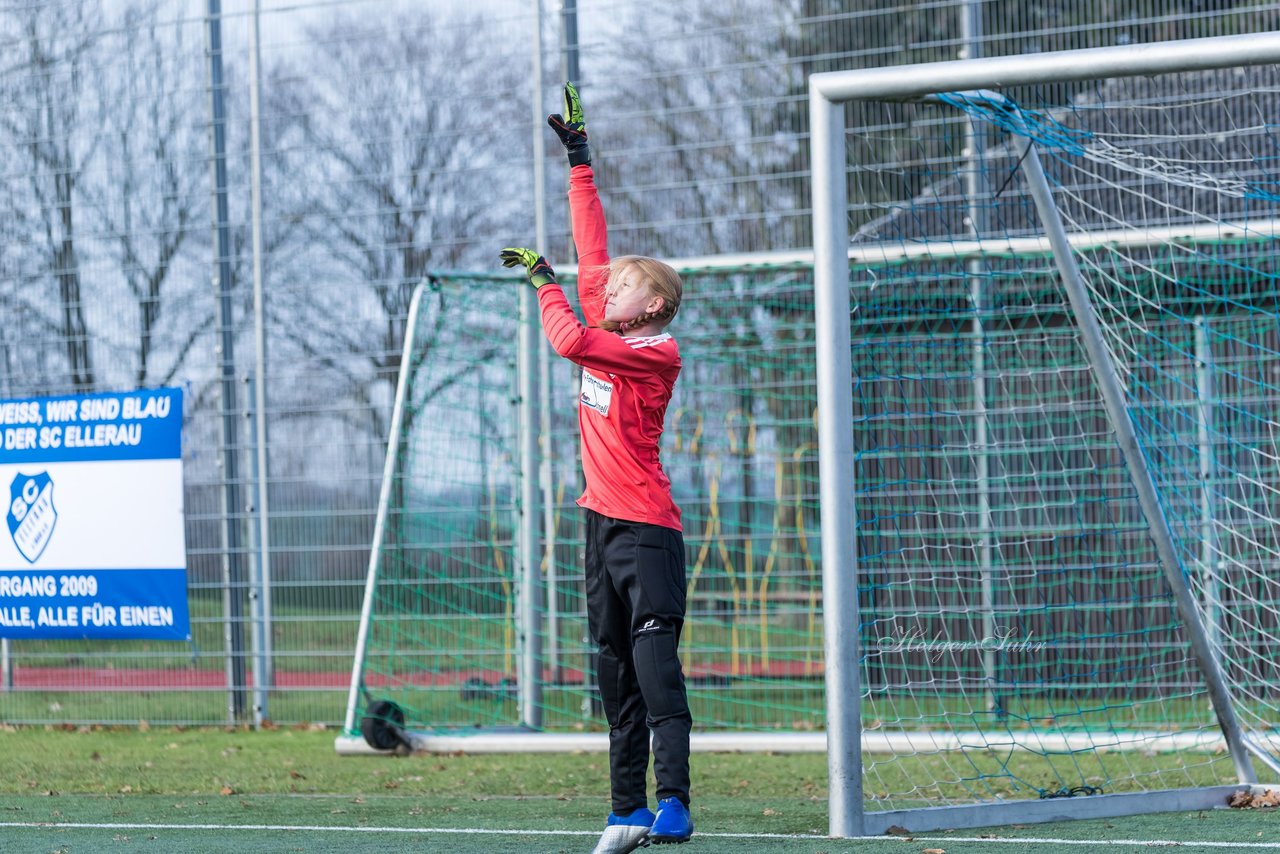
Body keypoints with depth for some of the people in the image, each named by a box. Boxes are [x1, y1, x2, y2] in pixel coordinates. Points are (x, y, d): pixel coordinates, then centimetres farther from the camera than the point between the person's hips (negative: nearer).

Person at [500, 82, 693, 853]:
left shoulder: (658, 354, -9)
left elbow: (572, 341, -19)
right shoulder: (611, 338, 11)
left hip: (648, 530, -8)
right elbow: (594, 255, 17)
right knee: (616, 672, 7)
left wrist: (545, 282, -4)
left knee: (656, 664, -15)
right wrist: (581, 165, 21)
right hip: (603, 523, 8)